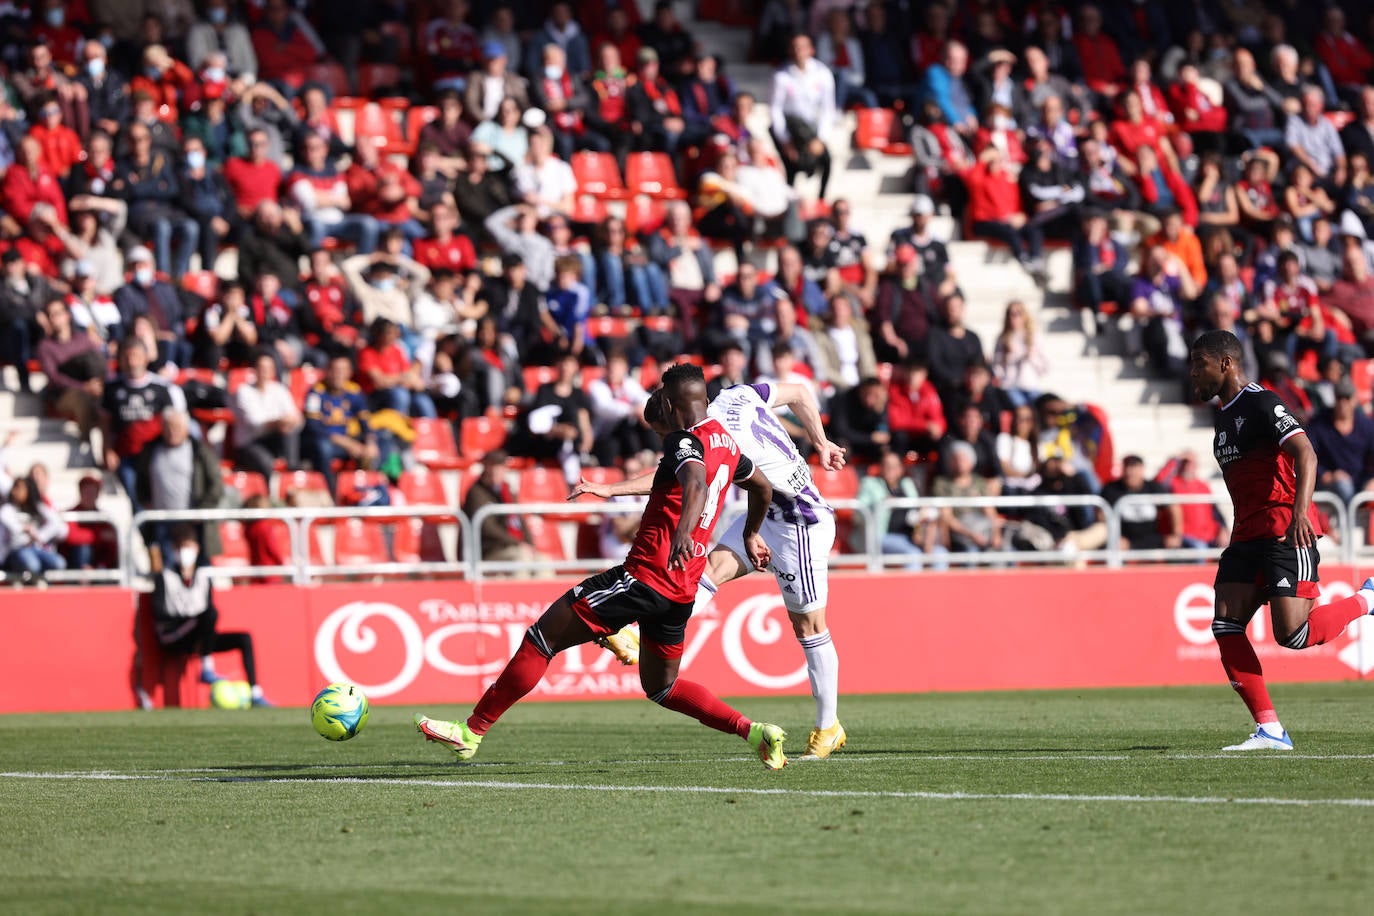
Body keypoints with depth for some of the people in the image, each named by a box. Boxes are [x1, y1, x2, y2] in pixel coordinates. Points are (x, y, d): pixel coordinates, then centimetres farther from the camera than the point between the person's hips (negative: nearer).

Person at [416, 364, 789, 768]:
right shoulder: (725, 442, 15)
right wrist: (751, 535, 51)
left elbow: (696, 484, -34)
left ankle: (471, 732, -1)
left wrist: (683, 534, -52)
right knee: (660, 686, 24)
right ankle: (754, 732, 10)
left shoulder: (685, 442, -12)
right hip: (682, 589, 9)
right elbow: (763, 487, 33)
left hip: (645, 576, -9)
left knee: (541, 637, -2)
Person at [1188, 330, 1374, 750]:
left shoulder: (1261, 404, -9)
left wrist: (1300, 510, -34)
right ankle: (1269, 730, -7)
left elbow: (1305, 454, -21)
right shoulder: (1224, 417, 20)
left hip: (1286, 533, -9)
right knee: (1225, 626, -7)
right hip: (1248, 535, 9)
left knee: (1292, 634, -16)